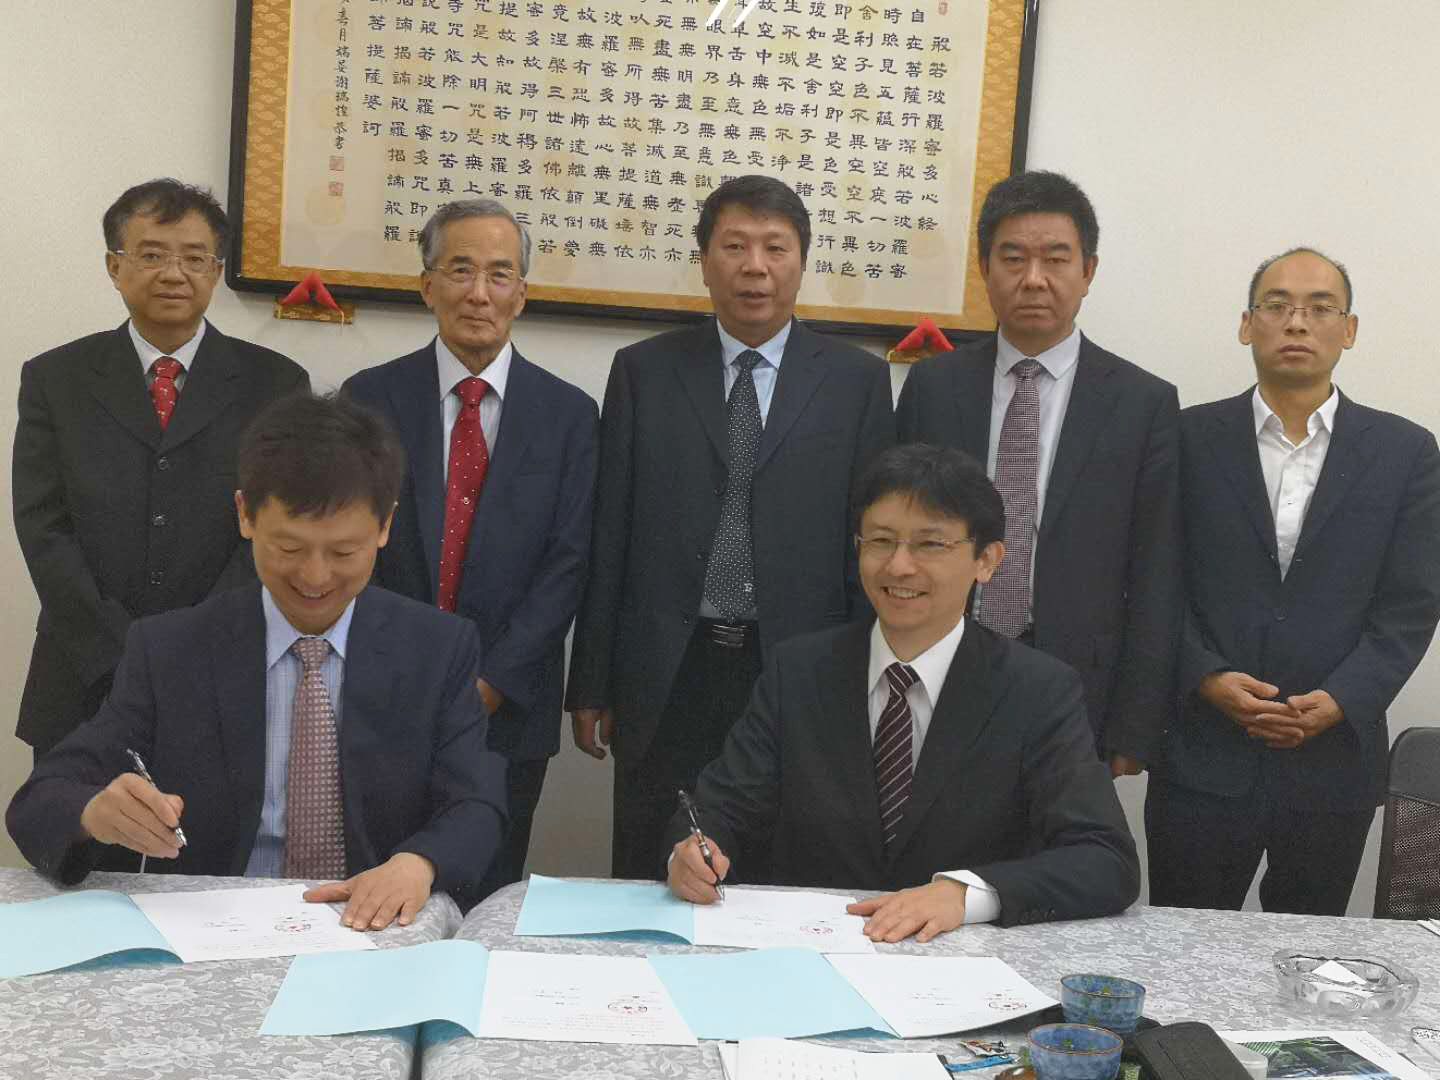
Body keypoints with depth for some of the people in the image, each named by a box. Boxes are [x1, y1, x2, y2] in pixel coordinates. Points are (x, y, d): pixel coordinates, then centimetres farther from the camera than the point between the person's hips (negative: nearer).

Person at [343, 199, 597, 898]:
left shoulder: (567, 413, 3)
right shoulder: (370, 397, 3)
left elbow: (567, 560, -2)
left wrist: (491, 683, -10)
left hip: (509, 709, 0)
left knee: (488, 901, 9)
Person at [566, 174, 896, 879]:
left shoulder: (857, 381, 4)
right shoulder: (643, 372, 5)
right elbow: (608, 537, 5)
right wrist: (590, 686, 3)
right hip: (666, 679, 1)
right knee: (647, 890, 7)